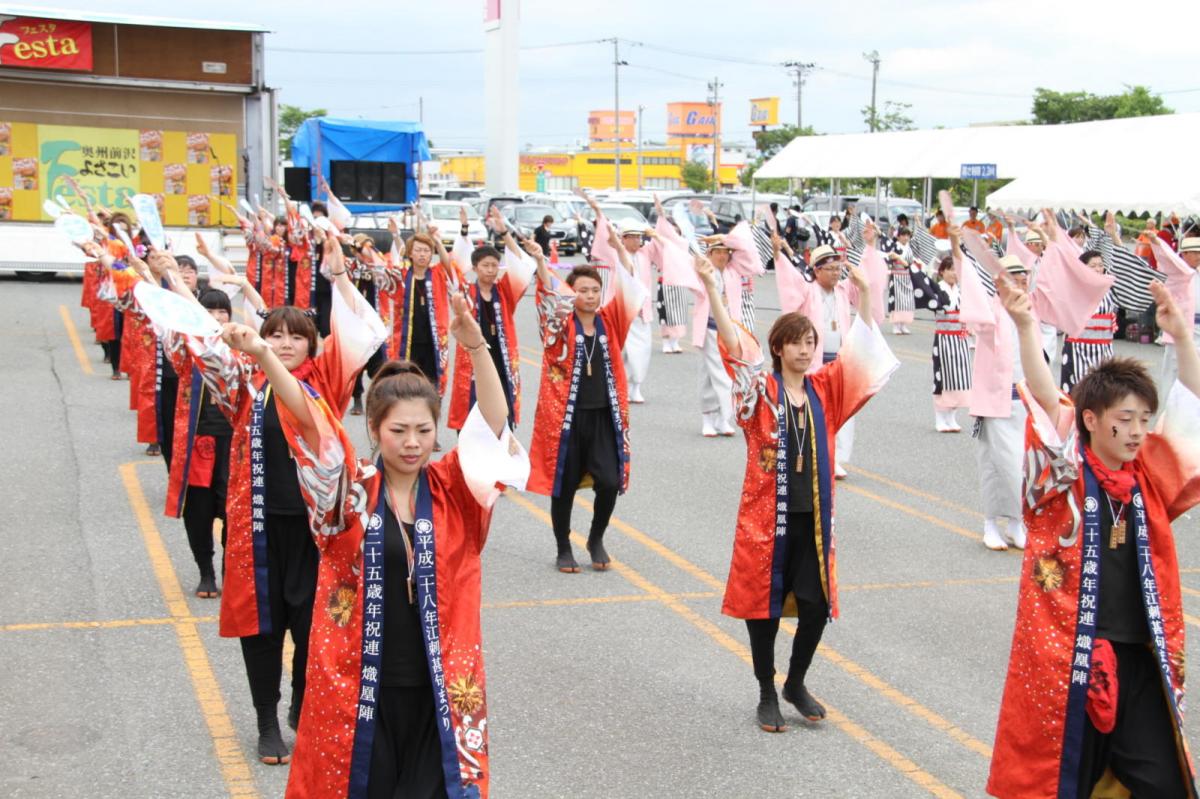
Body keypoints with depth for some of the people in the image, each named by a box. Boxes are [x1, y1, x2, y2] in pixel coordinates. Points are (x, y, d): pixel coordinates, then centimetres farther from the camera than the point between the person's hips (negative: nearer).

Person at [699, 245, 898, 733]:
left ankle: (796, 683, 28)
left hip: (813, 518, 3)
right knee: (763, 603, 5)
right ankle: (767, 693, 21)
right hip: (766, 516, -3)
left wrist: (864, 295, -9)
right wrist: (711, 287, -28)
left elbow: (861, 354, 1)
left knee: (816, 605, 4)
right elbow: (733, 343, -17)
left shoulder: (826, 389, 6)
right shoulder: (761, 390, -5)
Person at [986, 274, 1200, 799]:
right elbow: (1045, 397, -17)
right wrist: (1026, 327, -29)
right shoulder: (1066, 474, -4)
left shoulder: (1150, 478, 9)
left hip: (1142, 655, 4)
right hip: (1067, 653, -4)